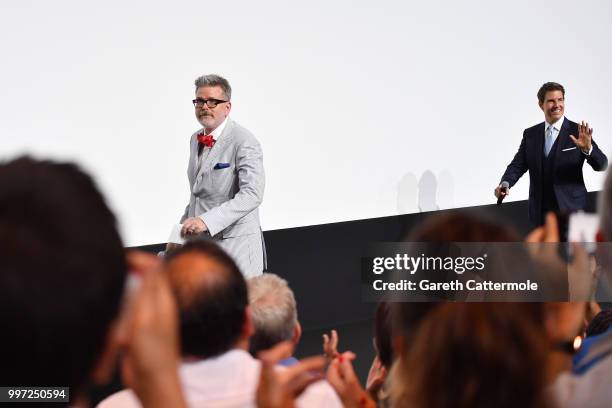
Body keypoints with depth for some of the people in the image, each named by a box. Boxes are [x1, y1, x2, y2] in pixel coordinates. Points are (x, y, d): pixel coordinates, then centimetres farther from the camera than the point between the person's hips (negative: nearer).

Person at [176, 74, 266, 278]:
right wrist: (183, 229, 11)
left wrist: (206, 221, -33)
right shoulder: (196, 140, 14)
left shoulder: (244, 142, -12)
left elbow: (252, 194, -25)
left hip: (234, 247, -7)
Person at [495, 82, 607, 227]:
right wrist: (505, 184, -17)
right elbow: (518, 165, 3)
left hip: (570, 210, -4)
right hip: (540, 212, 4)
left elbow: (601, 165, -10)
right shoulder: (530, 134, 7)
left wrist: (588, 148, -32)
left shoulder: (577, 132, -5)